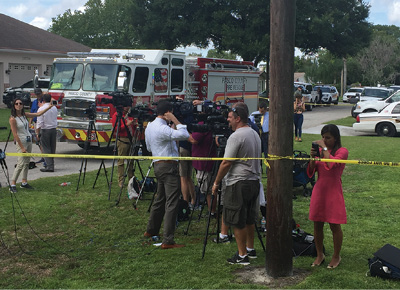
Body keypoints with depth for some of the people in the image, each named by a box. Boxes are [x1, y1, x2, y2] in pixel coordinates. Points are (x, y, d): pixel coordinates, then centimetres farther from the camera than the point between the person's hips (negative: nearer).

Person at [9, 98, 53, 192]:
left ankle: (24, 182, 16)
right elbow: (15, 134, -16)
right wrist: (22, 148, -17)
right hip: (21, 142, -8)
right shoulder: (13, 119, -14)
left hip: (29, 140, 8)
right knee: (21, 164, -12)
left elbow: (38, 114, 13)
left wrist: (49, 107, 5)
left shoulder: (24, 115, 6)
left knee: (27, 163, 9)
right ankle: (12, 184, -6)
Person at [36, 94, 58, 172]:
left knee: (46, 149, -2)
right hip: (54, 129, 6)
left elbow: (39, 123, -15)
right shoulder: (54, 108, 6)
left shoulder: (41, 109, -12)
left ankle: (49, 166, -5)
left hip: (45, 130, -6)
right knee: (52, 148, 12)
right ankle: (51, 165, 20)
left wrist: (37, 133, -7)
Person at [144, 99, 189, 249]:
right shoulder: (162, 129, -18)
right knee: (172, 203, -9)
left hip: (158, 165, 10)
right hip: (168, 166, -10)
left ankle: (151, 230, 33)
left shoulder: (149, 127, 12)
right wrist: (175, 120, -14)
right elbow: (184, 135, -26)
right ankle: (167, 241, -11)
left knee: (160, 199, 21)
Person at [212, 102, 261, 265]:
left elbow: (226, 163, -15)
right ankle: (250, 249, 28)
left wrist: (216, 183, -7)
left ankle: (242, 256, 2)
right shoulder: (255, 134, 12)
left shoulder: (236, 137, -16)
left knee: (238, 222, -2)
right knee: (249, 219, 18)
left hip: (238, 184, -9)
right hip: (254, 181, 9)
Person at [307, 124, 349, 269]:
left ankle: (336, 256, 20)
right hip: (319, 190, 5)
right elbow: (310, 172, 6)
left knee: (335, 226, 4)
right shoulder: (320, 151, 8)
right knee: (317, 225, 9)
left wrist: (324, 148, -18)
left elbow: (331, 164, -27)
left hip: (333, 192, -5)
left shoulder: (342, 151, -7)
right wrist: (313, 157, -9)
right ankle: (319, 255, 25)